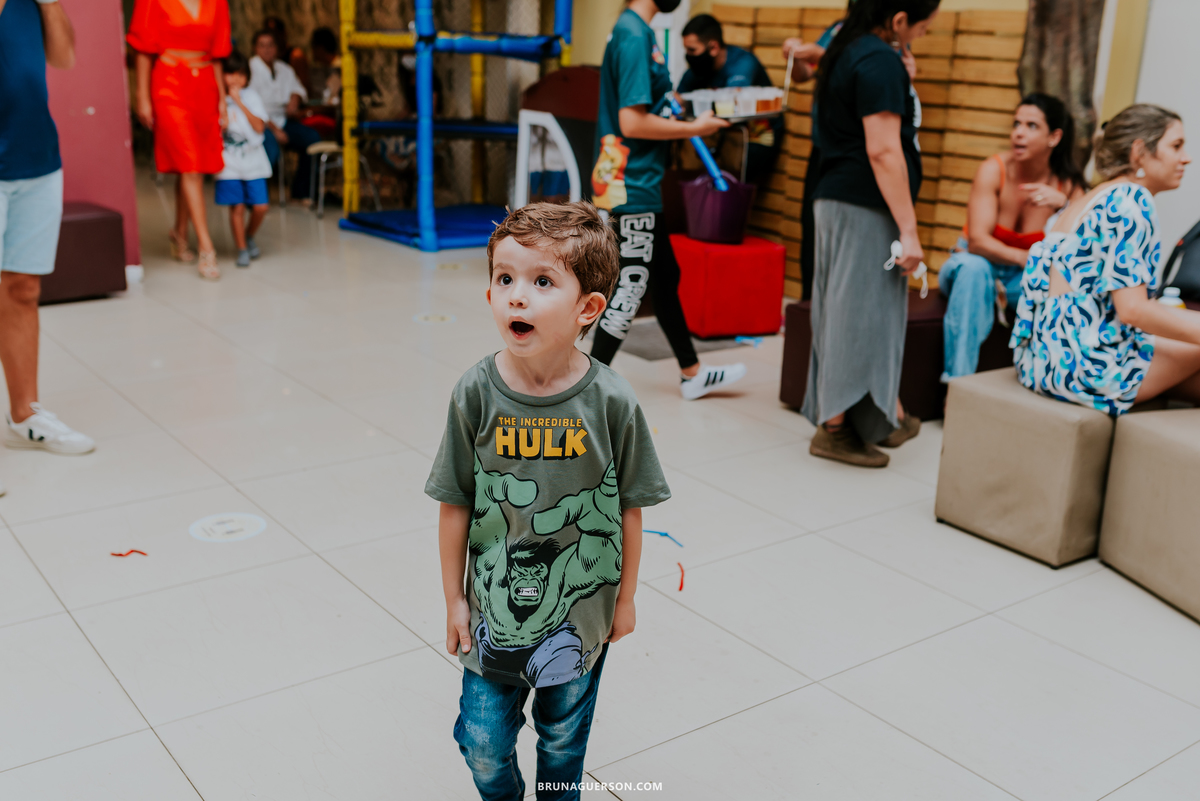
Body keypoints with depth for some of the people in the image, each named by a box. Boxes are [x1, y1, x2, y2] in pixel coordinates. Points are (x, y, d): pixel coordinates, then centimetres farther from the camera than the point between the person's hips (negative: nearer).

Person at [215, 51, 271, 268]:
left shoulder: (251, 96, 5)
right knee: (237, 206, -3)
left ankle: (249, 236, 25)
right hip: (229, 162, -2)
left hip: (253, 160, 2)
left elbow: (260, 127, -6)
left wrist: (240, 103, -8)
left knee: (260, 205, -4)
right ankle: (242, 249, 10)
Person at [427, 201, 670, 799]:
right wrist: (454, 598, -1)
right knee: (484, 745, 15)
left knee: (564, 739, 20)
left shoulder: (611, 402, -17)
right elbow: (454, 506, -6)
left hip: (580, 611, 0)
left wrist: (625, 598, 2)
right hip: (494, 609, 1)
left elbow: (630, 507, -6)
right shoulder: (476, 394, -14)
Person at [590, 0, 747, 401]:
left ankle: (692, 375, 31)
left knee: (664, 277, 17)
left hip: (637, 184, 10)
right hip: (632, 187, -10)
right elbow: (632, 123, -23)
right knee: (631, 287, -2)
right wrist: (693, 128, -13)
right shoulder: (635, 36, -18)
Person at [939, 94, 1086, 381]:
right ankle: (956, 382, -37)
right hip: (972, 269, -2)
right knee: (974, 267, -37)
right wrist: (1024, 257, -43)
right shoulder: (993, 170, -16)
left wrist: (1064, 204, -35)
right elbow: (977, 240, -27)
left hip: (1023, 279, 2)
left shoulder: (1068, 184, -8)